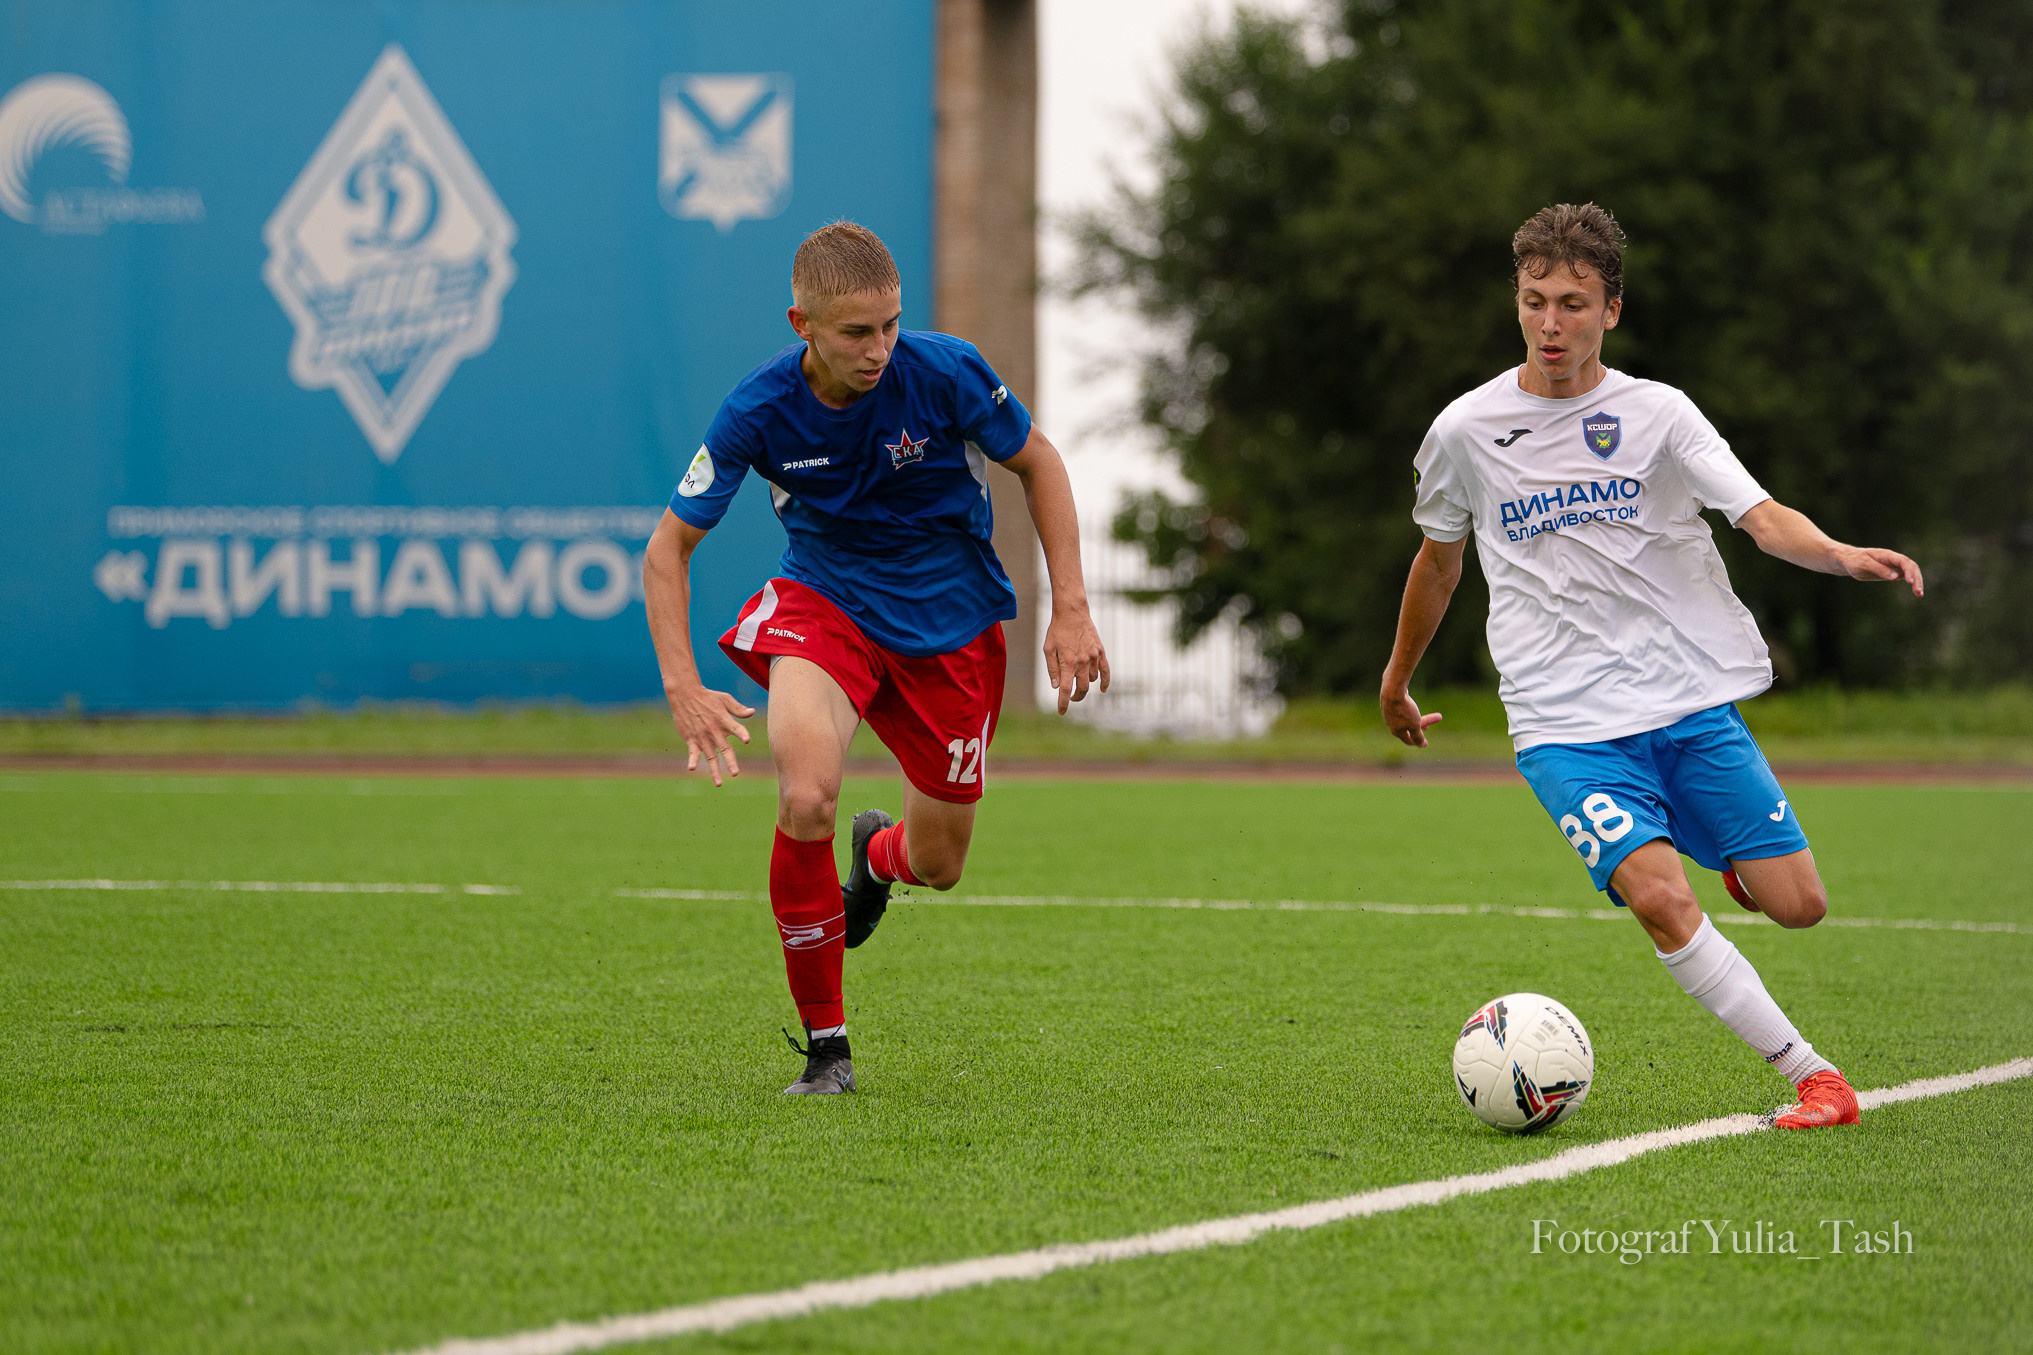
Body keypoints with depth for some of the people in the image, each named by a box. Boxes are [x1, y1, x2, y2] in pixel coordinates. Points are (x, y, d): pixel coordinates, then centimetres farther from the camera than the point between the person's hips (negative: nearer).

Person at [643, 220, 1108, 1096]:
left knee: (937, 865, 7)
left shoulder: (945, 374, -21)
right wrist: (683, 687, -21)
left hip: (949, 617, 1)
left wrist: (1070, 610, -8)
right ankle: (825, 1046, -13)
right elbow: (669, 547, -9)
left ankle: (878, 852, 50)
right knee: (806, 797, -30)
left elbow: (1037, 464, -2)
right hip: (824, 596, -1)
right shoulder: (759, 412, -20)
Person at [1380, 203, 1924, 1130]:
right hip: (1567, 724, -1)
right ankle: (1811, 1076, -15)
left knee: (1796, 904, -3)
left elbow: (1764, 518, -9)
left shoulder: (1656, 414, 1)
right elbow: (1439, 556, 20)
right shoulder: (1466, 431, 3)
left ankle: (1728, 859, 34)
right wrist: (1398, 679, 31)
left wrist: (1842, 556, -30)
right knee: (1658, 897, -24)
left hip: (1692, 698, 1)